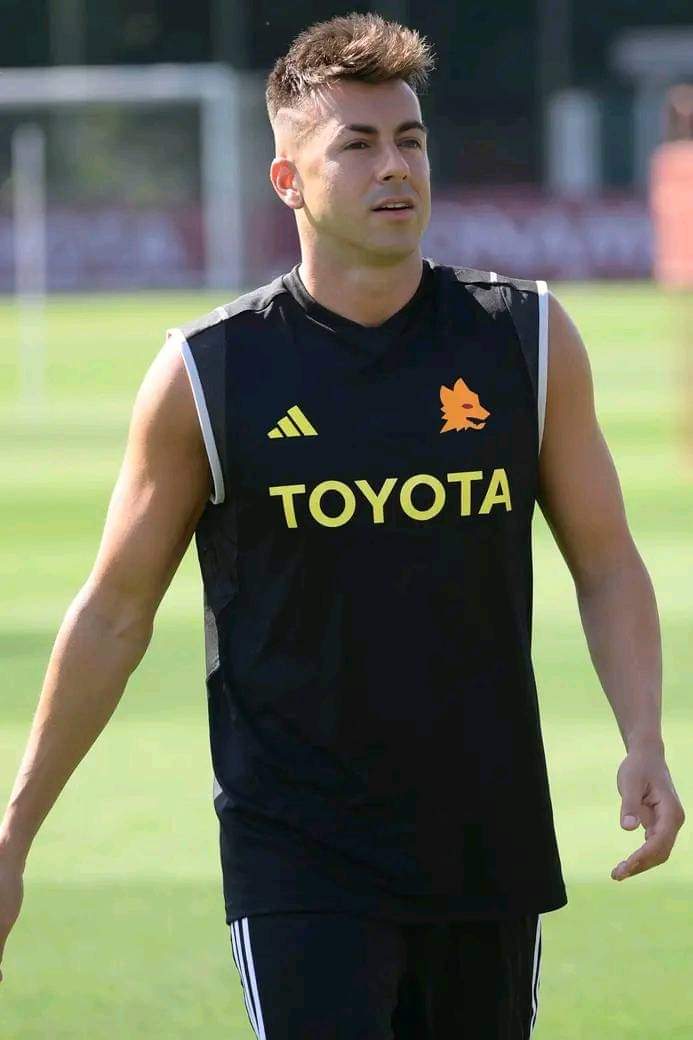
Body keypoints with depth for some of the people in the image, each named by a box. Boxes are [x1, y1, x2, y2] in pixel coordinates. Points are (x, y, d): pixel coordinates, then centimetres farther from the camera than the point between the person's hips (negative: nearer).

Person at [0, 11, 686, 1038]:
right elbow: (115, 613, 5)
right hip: (295, 860, -3)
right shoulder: (207, 375, -3)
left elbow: (607, 567, 9)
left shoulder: (528, 338, 3)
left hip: (492, 845, 3)